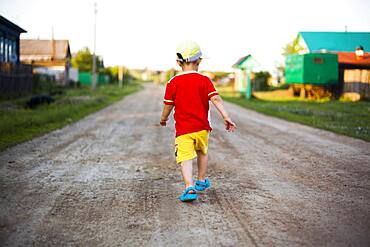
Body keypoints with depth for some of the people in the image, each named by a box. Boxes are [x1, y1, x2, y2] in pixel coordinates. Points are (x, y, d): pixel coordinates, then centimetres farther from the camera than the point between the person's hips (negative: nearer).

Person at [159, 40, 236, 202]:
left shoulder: (173, 83, -2)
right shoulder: (204, 80, -1)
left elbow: (168, 106, 3)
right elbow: (216, 99, -12)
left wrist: (163, 119, 22)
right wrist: (226, 117, -14)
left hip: (183, 129, -2)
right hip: (202, 127, 2)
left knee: (185, 158, -7)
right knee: (202, 152, 25)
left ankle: (189, 187, -25)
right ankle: (201, 181, 39)